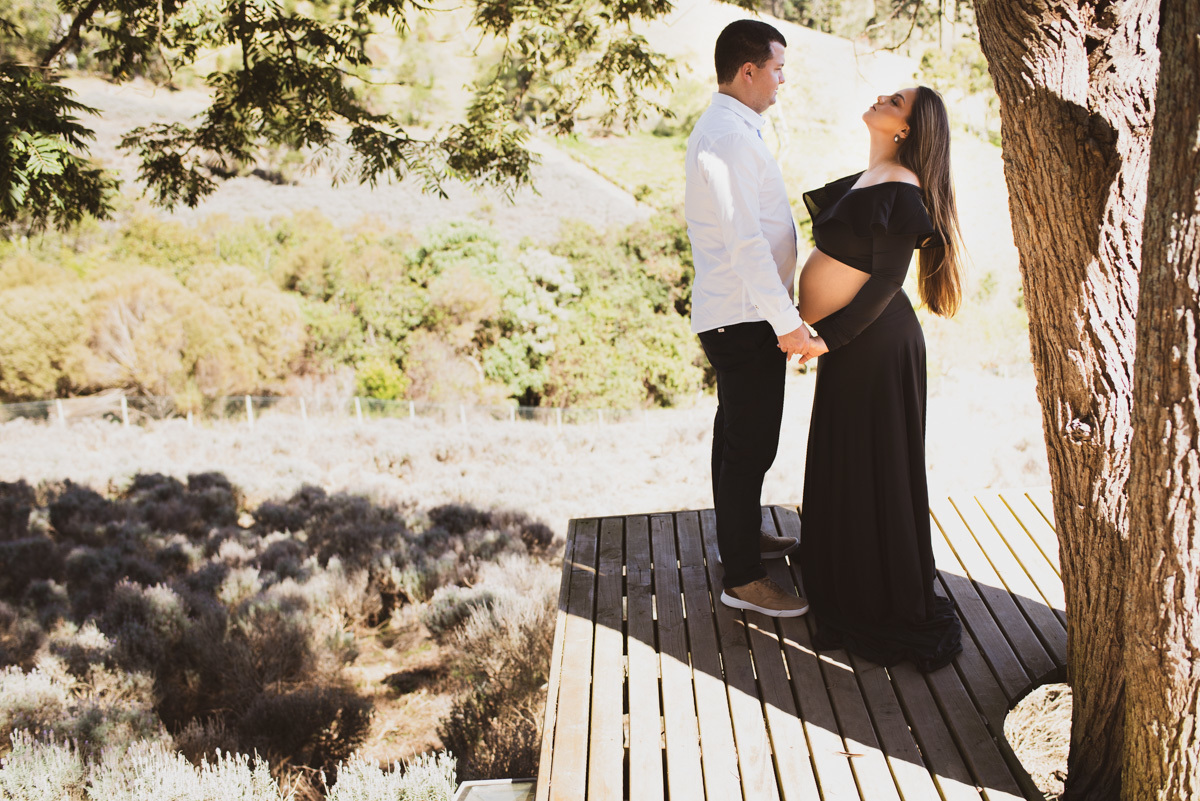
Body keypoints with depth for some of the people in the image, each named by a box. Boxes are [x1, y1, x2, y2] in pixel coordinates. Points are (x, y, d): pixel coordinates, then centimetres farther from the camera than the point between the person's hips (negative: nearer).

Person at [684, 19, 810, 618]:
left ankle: (740, 535, 39)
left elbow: (694, 211, 22)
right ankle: (742, 578, 5)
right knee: (750, 444, -4)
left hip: (731, 314, 11)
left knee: (737, 434, 22)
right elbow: (745, 240, -25)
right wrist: (787, 320, -23)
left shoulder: (722, 130, 15)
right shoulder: (729, 136, -19)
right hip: (745, 316, -11)